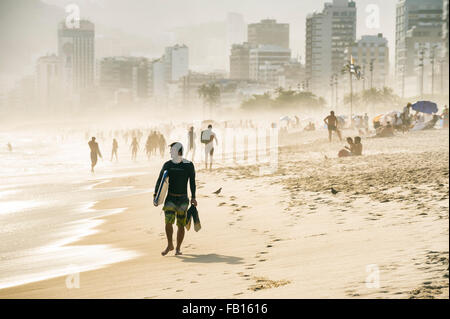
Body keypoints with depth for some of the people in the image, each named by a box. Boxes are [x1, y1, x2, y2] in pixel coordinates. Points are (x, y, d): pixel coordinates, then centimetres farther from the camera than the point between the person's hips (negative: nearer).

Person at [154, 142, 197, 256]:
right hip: (170, 198, 1)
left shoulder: (188, 165, -1)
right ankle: (169, 245, 7)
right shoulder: (167, 165, 5)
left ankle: (178, 248, 14)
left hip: (183, 199, -1)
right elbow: (160, 179, 4)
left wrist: (193, 198, -6)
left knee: (181, 225, 1)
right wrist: (156, 193, -9)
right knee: (168, 222, -11)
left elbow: (192, 182, 1)